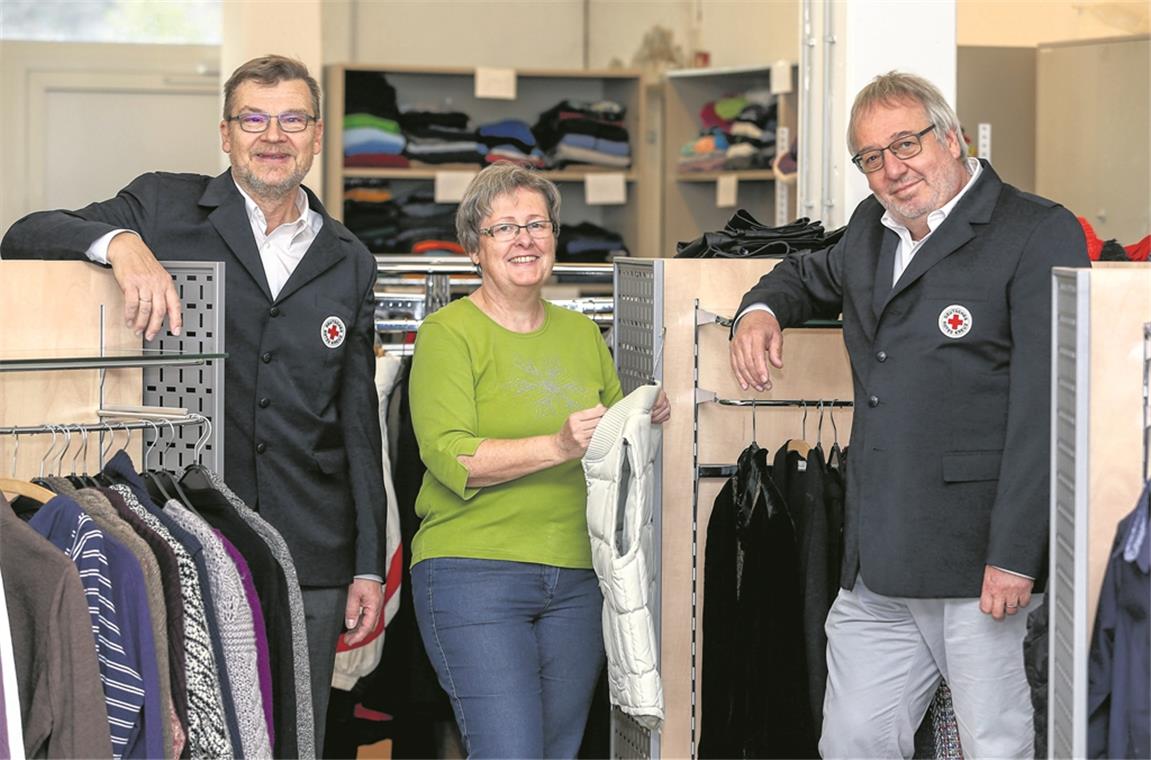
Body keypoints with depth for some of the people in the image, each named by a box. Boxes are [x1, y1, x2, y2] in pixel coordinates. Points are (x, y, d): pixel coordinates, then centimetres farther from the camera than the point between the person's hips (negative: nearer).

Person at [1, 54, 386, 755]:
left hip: (309, 563, 3)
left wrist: (369, 565, 10)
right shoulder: (165, 209, 4)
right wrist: (120, 242, -24)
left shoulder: (349, 264, 14)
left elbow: (359, 421, 14)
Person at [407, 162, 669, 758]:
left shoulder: (581, 333, 16)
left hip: (576, 580, 6)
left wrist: (644, 422, 4)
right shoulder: (448, 333, -2)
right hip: (474, 573, -6)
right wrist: (558, 446, -24)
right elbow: (450, 457, -14)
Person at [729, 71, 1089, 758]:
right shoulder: (872, 232, 18)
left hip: (978, 562, -7)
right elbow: (812, 275, 43)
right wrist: (762, 309, 17)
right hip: (874, 563, 7)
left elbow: (1044, 409, -13)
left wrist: (1014, 554, -19)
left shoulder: (1040, 233, -5)